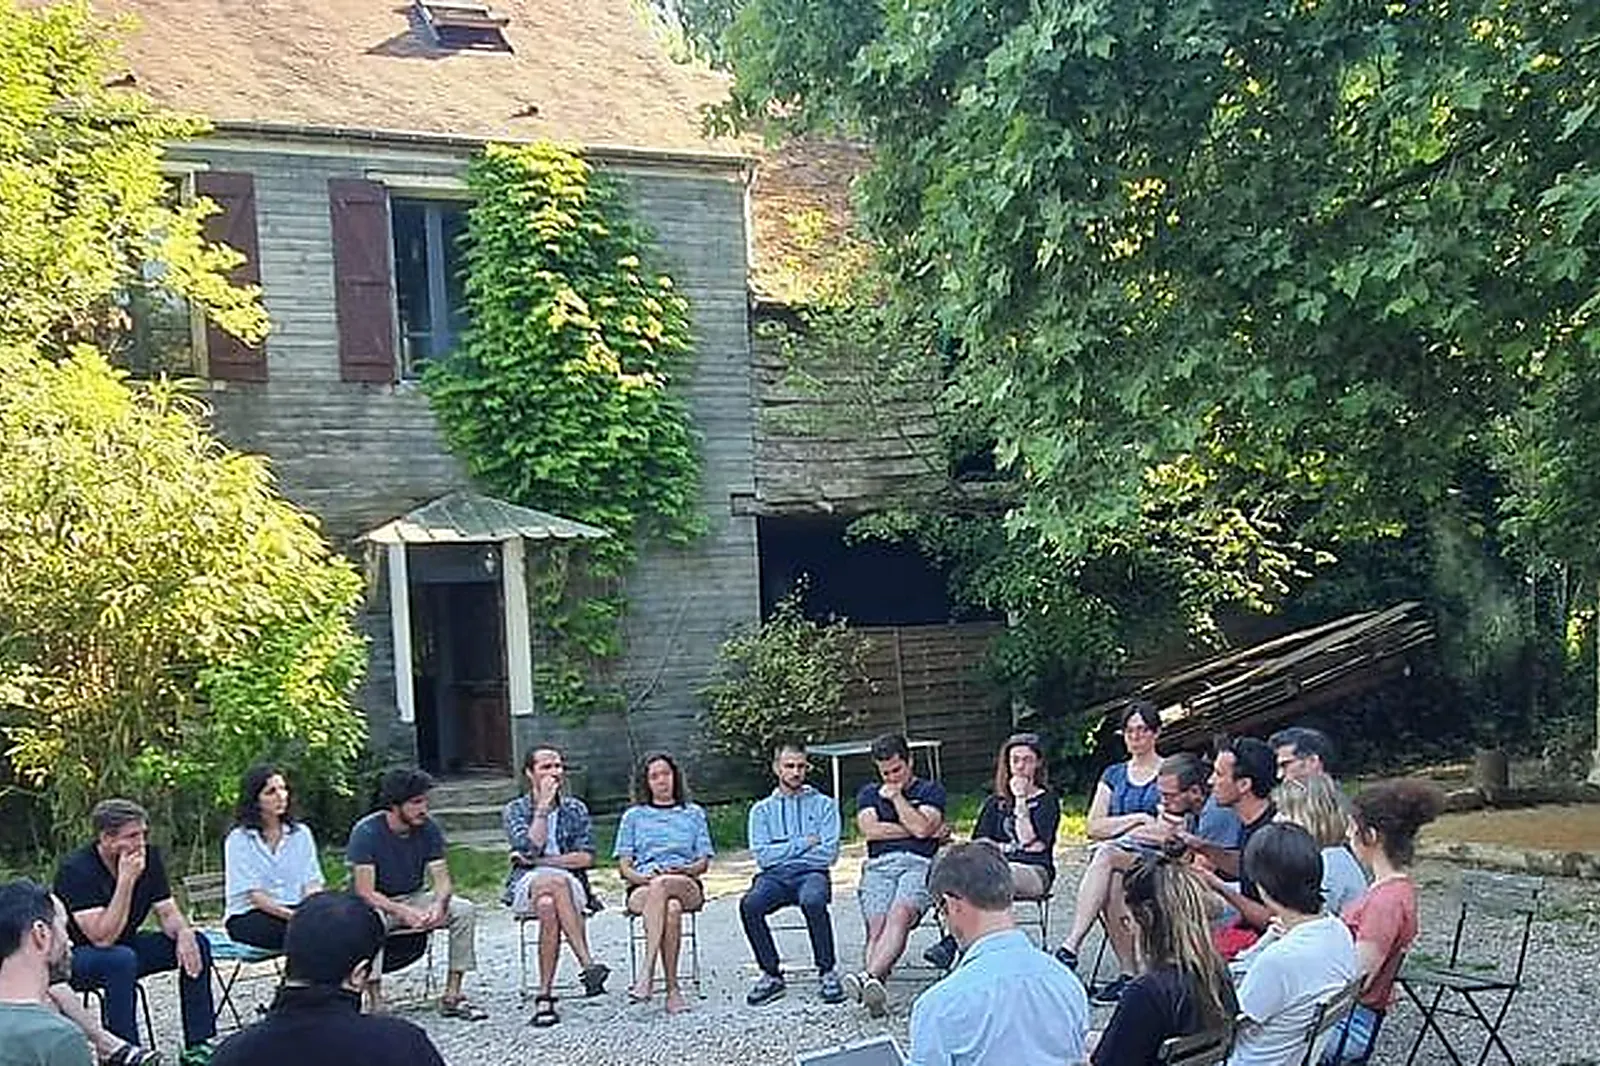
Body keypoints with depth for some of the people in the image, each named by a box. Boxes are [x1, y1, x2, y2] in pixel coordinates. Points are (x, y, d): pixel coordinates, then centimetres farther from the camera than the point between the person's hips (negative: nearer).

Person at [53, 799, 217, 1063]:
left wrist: (184, 933, -26)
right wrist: (126, 880, -36)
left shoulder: (150, 856, -6)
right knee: (122, 959, -37)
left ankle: (199, 1045, -10)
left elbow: (168, 913, -3)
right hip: (73, 956, -6)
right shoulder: (75, 870, -25)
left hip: (125, 946, 7)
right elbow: (102, 938, -32)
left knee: (196, 943, -12)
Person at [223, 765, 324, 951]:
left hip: (294, 912, 4)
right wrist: (293, 916, -24)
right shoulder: (238, 840, -1)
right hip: (247, 917, -4)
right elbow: (254, 895, -9)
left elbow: (312, 884, 5)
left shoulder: (301, 834, 12)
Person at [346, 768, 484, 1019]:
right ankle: (376, 1003, -33)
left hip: (414, 899, 4)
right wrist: (404, 912, -40)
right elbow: (365, 893, -25)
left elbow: (442, 880, -8)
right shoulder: (366, 832, -20)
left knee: (465, 911, -18)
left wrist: (438, 904, -32)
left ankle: (452, 996, -14)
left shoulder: (428, 829, -6)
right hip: (375, 904, -4)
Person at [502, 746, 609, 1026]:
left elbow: (586, 858, 2)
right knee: (554, 882, -38)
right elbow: (530, 848, -10)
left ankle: (545, 995, -37)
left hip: (570, 884, 1)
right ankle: (587, 964, -41)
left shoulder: (576, 809, 14)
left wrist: (539, 861, -5)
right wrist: (543, 806, -8)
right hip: (525, 886, -1)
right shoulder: (514, 811, 9)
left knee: (549, 906, -37)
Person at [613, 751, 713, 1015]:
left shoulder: (693, 814, 23)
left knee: (662, 886, -40)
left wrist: (684, 870, -8)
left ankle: (647, 973, -45)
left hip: (687, 887, 0)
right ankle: (672, 989, -44)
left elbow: (703, 862, 15)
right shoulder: (633, 816, 22)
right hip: (642, 889, 0)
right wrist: (642, 877, -10)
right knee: (671, 909, -39)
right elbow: (624, 866, 13)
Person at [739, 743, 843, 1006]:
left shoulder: (824, 804, 13)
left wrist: (783, 852, 1)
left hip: (811, 873, -2)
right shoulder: (761, 810, 18)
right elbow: (763, 856, 3)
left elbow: (829, 854, 0)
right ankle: (771, 974, -15)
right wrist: (803, 843, -2)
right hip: (773, 877, 2)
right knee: (749, 905, -32)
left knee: (813, 901, -38)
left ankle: (827, 972, -20)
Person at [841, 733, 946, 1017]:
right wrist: (914, 830, 4)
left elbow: (921, 827, -2)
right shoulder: (869, 793, 27)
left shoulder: (932, 790, 18)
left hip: (919, 864, -3)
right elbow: (870, 830, 7)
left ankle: (870, 977, -54)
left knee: (899, 915, -33)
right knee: (876, 926, -26)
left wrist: (896, 797, 6)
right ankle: (877, 992, -46)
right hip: (879, 866, 3)